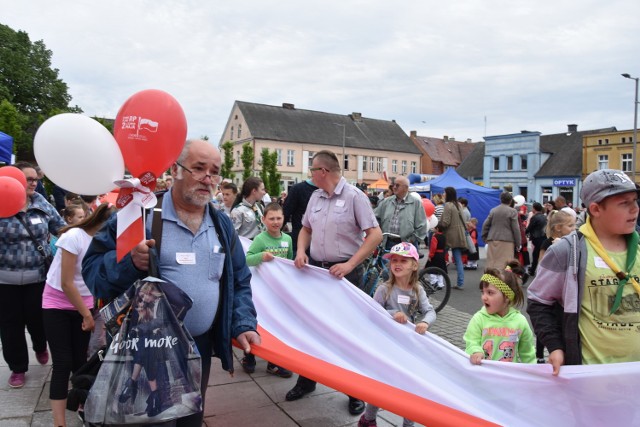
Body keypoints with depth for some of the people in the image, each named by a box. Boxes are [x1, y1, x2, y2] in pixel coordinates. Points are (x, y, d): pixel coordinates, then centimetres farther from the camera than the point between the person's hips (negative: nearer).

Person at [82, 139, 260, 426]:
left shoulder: (222, 224, 7)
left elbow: (239, 282, 12)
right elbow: (93, 268, -10)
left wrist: (243, 325, 0)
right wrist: (129, 262, -29)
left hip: (201, 348, 5)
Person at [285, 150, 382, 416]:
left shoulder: (354, 196, -12)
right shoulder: (315, 196, 8)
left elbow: (375, 235, -15)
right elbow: (306, 228, 18)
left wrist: (350, 265, -21)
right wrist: (301, 251, -2)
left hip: (345, 272, -6)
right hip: (316, 269, 6)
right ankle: (307, 380, 33)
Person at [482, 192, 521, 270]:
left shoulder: (493, 210, 10)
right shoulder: (512, 211, -3)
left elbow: (485, 225, 10)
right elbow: (516, 228, -5)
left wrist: (485, 238, 20)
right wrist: (518, 243, 1)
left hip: (492, 240, 4)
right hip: (506, 241, -4)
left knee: (491, 263, 7)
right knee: (504, 264, -4)